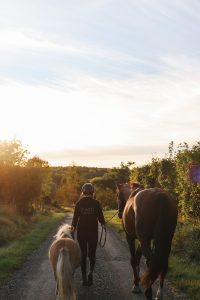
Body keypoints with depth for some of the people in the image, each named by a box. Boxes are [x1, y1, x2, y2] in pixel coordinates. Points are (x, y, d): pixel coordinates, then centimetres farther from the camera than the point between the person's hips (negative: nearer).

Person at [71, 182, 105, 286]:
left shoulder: (79, 203, -3)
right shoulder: (96, 203, -6)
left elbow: (75, 218, -1)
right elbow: (100, 218, -4)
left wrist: (73, 229, 10)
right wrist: (103, 223, 18)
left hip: (81, 232, 1)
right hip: (93, 231, -1)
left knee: (83, 254, 12)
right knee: (92, 254, 12)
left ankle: (84, 278, 11)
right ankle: (91, 272, -14)